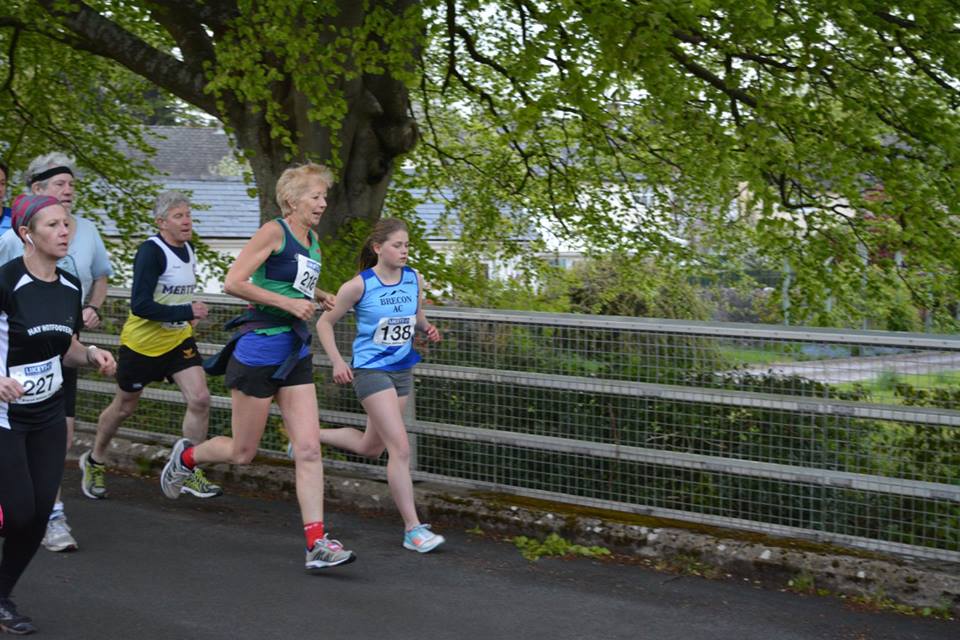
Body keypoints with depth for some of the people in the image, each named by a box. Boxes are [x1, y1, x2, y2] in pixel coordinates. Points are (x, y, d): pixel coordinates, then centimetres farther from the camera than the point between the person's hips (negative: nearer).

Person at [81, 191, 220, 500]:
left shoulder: (188, 249, 4)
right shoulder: (151, 251, -21)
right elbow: (140, 304, -28)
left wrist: (187, 317, 9)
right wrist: (186, 312, -29)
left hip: (179, 339, 6)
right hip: (143, 343, -6)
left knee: (200, 399, -11)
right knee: (124, 407, 12)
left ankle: (190, 474, 1)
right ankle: (94, 462, 37)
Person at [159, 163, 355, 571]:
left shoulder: (312, 242, 14)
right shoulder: (274, 231, -11)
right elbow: (233, 282, -18)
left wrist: (318, 296, 13)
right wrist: (288, 302, -20)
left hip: (296, 354, 7)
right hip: (259, 349, -7)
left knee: (309, 449, -4)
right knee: (242, 453, 5)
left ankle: (317, 544, -5)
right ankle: (186, 457, 36)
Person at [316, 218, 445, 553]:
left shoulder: (415, 279, 1)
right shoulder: (359, 285, -13)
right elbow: (324, 322, -2)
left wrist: (428, 329, -6)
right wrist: (337, 361, -13)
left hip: (403, 370, 7)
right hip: (371, 370, -7)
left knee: (370, 448, 18)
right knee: (400, 448, -14)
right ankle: (413, 529, -8)